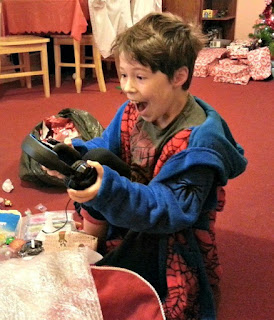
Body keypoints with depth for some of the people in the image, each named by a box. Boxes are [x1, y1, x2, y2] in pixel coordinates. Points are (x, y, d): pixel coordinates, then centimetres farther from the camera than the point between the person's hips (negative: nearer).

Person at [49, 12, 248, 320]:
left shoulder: (198, 140, -28)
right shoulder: (133, 111, -7)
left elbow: (174, 210, -32)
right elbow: (105, 147, 3)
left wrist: (110, 190, -46)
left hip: (170, 238, -6)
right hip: (130, 214, 7)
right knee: (97, 156, -11)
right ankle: (93, 227, 0)